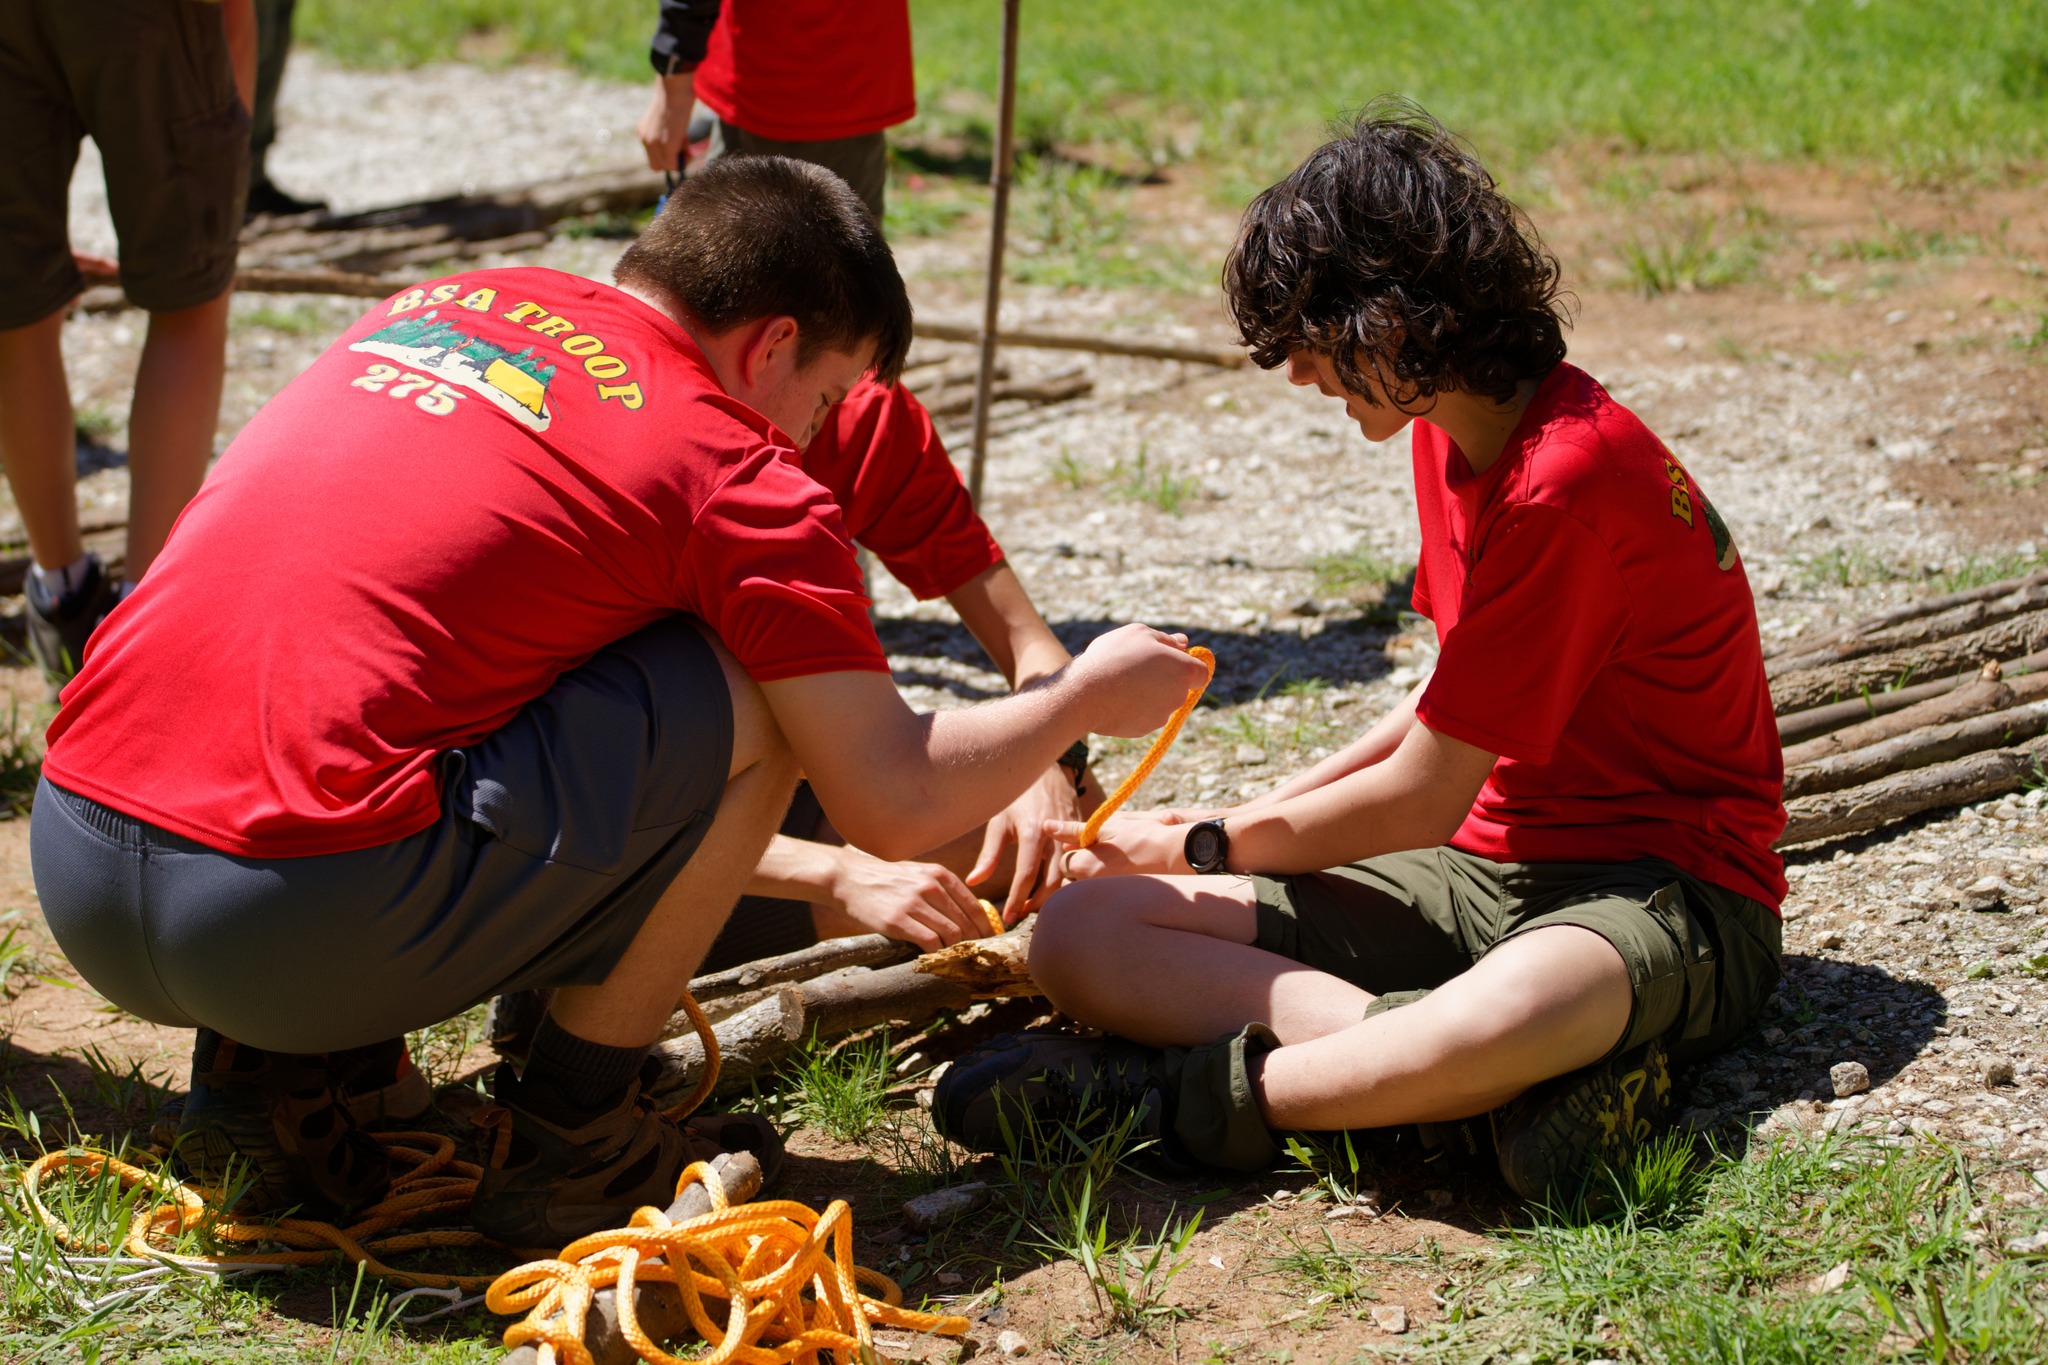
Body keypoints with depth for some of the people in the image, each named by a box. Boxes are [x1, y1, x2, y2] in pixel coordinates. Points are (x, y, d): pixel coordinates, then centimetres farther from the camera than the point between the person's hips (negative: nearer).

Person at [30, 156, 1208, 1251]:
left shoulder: (432, 303, 22)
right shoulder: (740, 474, 1)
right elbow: (895, 805, 2)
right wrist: (1086, 699, 24)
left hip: (73, 866, 8)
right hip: (303, 920, -7)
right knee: (746, 700, 5)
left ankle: (262, 1068, 18)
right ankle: (569, 1134, 13)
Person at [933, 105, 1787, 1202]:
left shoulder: (1571, 477, -21)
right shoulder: (1450, 438, 8)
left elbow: (1423, 795, -15)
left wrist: (1204, 847, -1)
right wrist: (1254, 818, 14)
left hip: (1672, 885, -8)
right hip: (1490, 864, 9)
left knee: (1506, 1020, -47)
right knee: (1077, 931, -11)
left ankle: (1168, 1095, -23)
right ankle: (1498, 1086, -28)